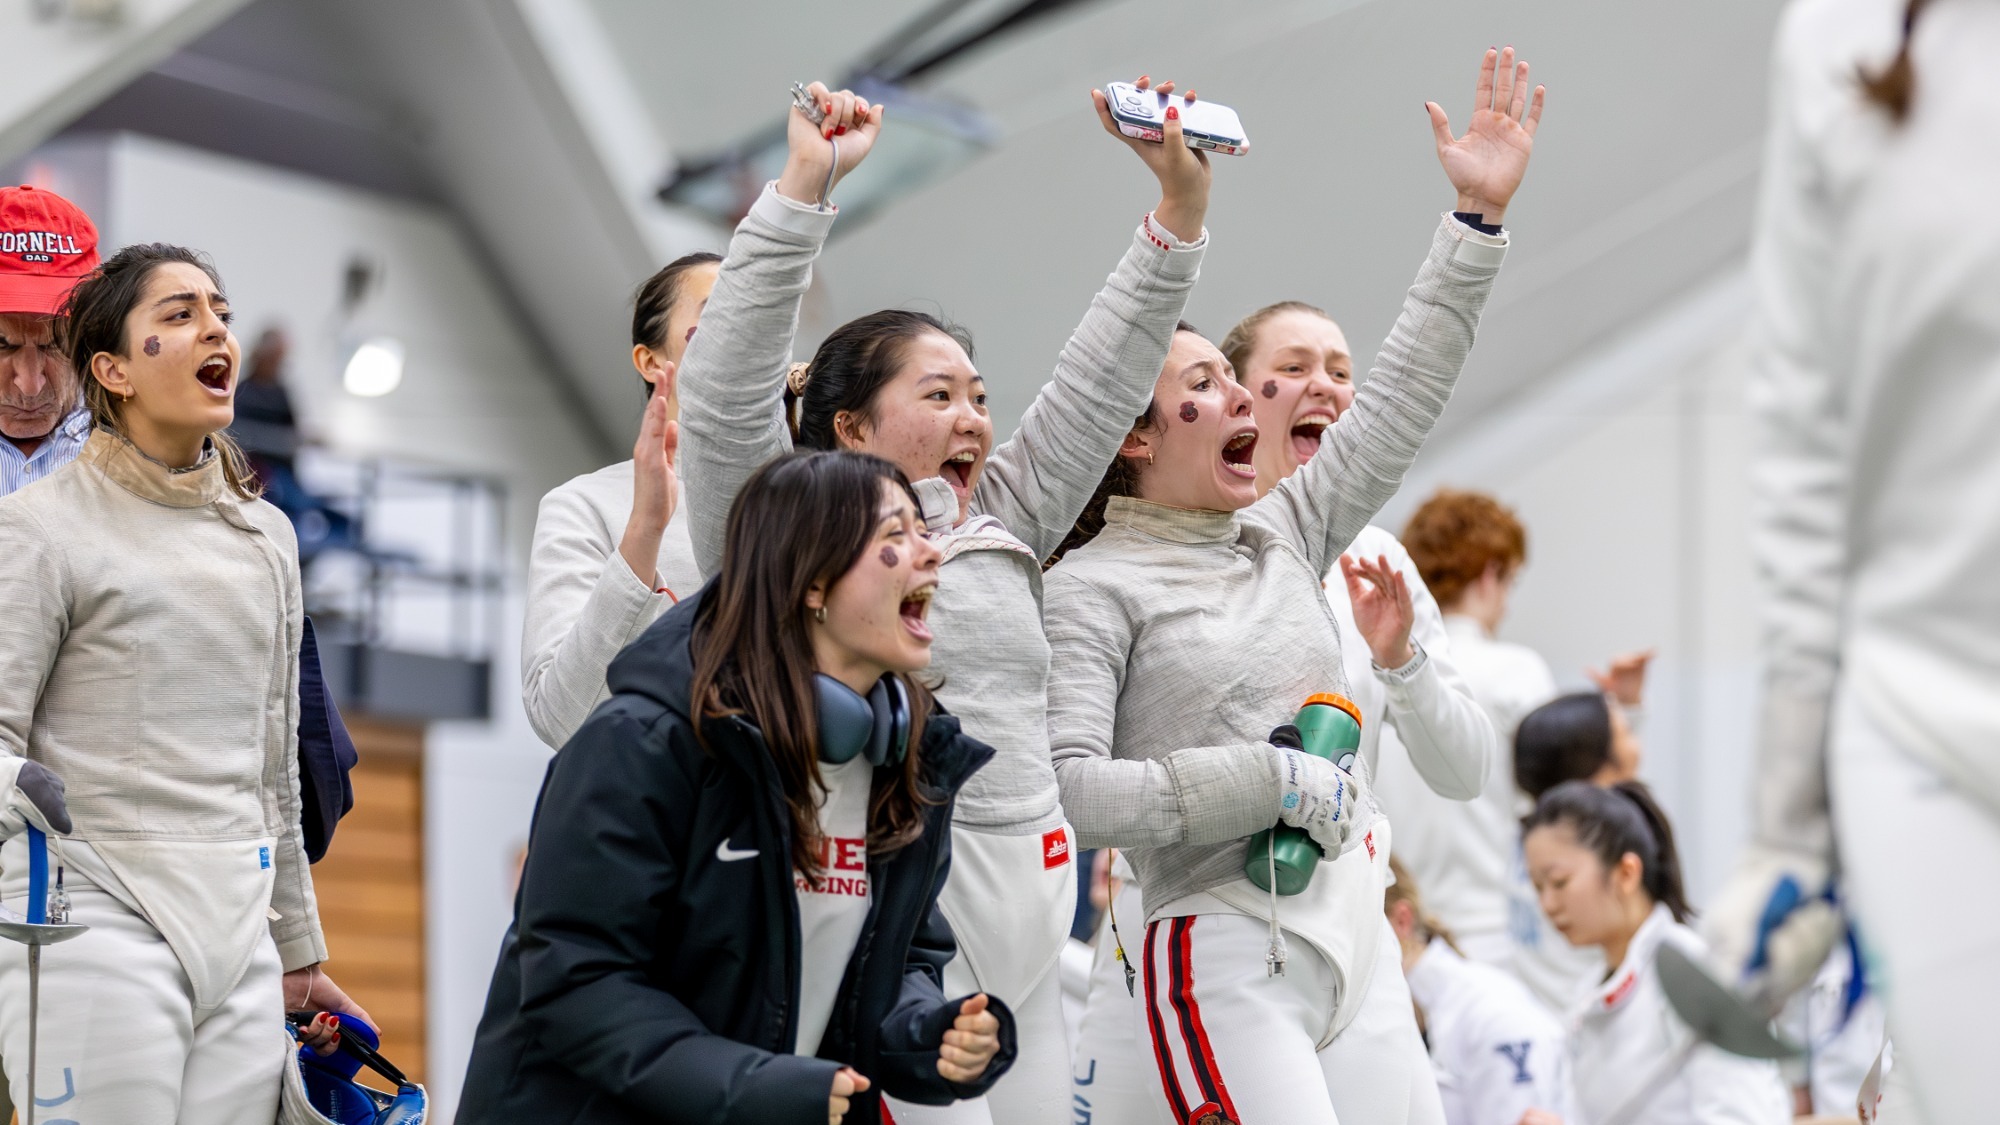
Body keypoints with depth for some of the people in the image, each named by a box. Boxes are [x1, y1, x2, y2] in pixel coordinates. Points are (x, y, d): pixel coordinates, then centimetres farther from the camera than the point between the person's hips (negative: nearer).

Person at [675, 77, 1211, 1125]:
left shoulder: (1004, 523, 18)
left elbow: (1102, 376, 16)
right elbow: (725, 388, -13)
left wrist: (1183, 198, 7)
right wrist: (803, 184, -18)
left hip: (1020, 937, 7)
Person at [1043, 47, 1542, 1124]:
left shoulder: (1282, 536, 15)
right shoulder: (1091, 588, -4)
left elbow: (1400, 397, 17)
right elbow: (1065, 788, -15)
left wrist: (1479, 214, 13)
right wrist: (1269, 780, -14)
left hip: (1358, 942, 7)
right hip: (1226, 959, -7)